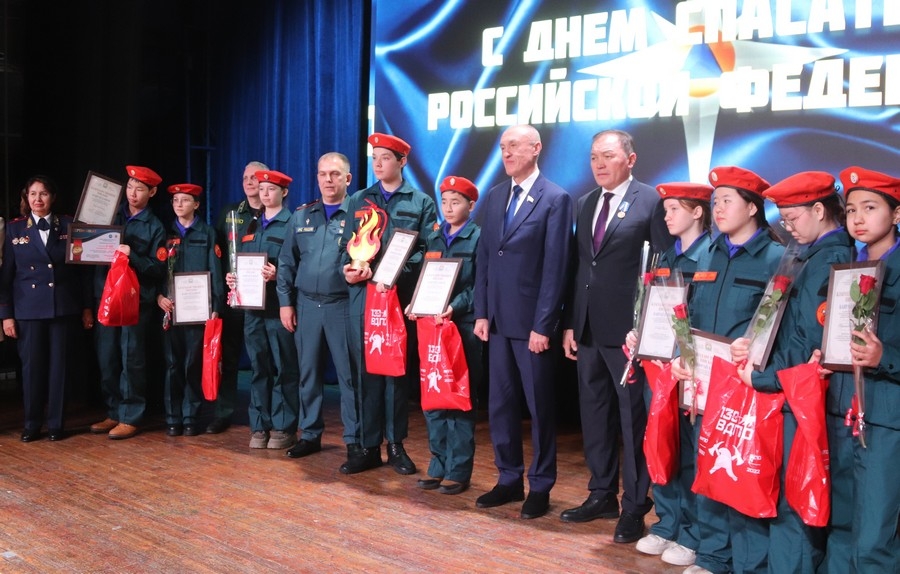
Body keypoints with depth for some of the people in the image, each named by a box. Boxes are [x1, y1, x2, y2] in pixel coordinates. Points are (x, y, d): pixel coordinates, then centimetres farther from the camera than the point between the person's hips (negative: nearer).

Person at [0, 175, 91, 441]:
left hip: (64, 308, 0)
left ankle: (56, 423, 13)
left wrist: (86, 307, 2)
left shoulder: (68, 226, 5)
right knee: (32, 366, 3)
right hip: (28, 309, 0)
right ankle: (31, 425, 15)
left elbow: (81, 268, 5)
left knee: (60, 366, 3)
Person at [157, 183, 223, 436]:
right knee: (172, 364, 4)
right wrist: (158, 296, -7)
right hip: (170, 308, 2)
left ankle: (191, 417, 9)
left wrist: (215, 307, -6)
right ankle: (173, 418, 11)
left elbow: (215, 271, 1)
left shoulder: (207, 233, 6)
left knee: (193, 364, 1)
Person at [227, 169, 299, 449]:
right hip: (252, 306, 6)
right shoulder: (251, 226, 18)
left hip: (279, 307, -6)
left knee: (284, 369, 0)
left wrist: (278, 275, -24)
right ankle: (259, 426, 16)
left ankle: (283, 428, 6)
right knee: (259, 368, 9)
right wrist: (233, 278, 3)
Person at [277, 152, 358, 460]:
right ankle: (310, 434, 23)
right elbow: (286, 262, 11)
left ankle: (354, 440, 10)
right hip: (306, 305, 4)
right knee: (308, 372, 10)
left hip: (343, 305, -4)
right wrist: (285, 302, 6)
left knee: (349, 374, 1)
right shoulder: (301, 216, 10)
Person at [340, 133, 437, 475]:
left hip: (402, 295, -2)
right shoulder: (358, 201, 15)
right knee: (366, 369, 3)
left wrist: (395, 271, -16)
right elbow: (347, 245, 14)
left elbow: (428, 250, -1)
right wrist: (349, 268, -7)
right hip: (363, 294, 2)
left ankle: (396, 445, 15)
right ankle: (368, 446, 11)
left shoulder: (421, 203, 7)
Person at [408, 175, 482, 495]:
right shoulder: (433, 238, 15)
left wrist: (455, 307, -23)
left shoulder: (478, 238, -3)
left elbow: (481, 285, -10)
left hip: (464, 326, -6)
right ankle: (438, 467, 19)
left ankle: (458, 472, 9)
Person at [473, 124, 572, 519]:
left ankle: (540, 487, 18)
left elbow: (555, 267, -12)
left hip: (532, 322, -6)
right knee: (500, 403, 12)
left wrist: (543, 325, -15)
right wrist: (481, 312, 5)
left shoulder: (555, 199, -7)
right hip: (498, 320, 6)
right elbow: (483, 258, 12)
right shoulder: (493, 197, 12)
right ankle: (509, 479, 25)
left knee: (539, 406, 5)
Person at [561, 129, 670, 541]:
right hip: (588, 328, 7)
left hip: (628, 329, -6)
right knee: (594, 414, 14)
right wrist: (570, 323, 10)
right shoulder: (584, 205, 13)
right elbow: (578, 267, 14)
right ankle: (601, 495, 28)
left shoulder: (651, 201, -6)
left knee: (633, 418, 3)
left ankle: (634, 507, 14)